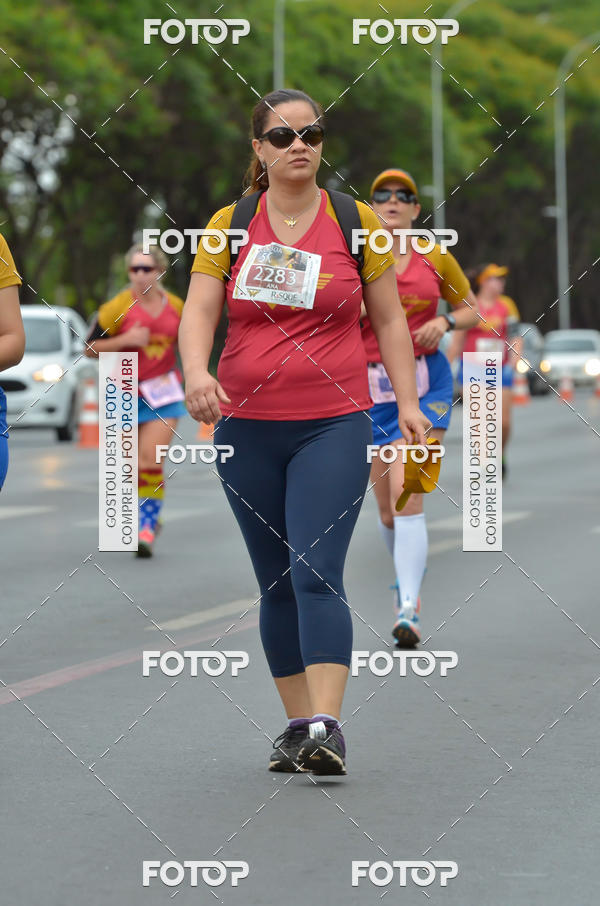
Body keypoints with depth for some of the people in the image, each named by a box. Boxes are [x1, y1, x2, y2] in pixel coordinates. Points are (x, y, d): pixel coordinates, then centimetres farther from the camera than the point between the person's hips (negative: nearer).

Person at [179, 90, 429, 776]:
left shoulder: (355, 221, 3)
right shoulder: (228, 226, 4)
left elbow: (389, 319, 9)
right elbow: (197, 313, -5)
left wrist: (408, 402, 0)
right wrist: (196, 372, -25)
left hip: (333, 425, -2)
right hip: (245, 427, 2)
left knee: (317, 573, -16)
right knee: (275, 584, 7)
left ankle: (326, 726, -22)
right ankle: (297, 724, 15)